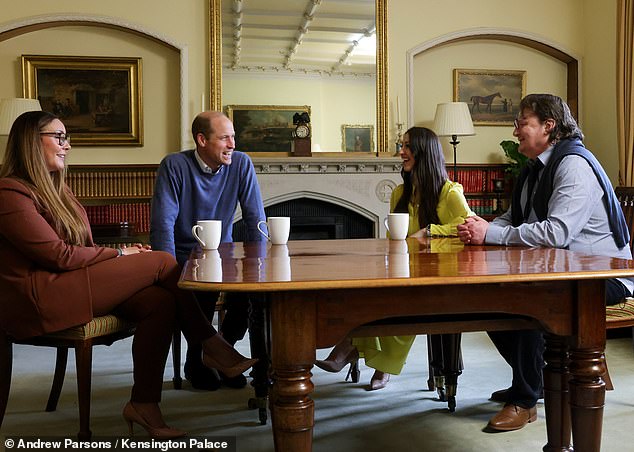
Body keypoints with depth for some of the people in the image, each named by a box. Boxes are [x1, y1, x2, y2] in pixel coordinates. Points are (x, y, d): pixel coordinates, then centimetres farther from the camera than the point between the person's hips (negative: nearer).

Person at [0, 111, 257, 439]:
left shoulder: (53, 187, 21)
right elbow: (59, 255, -16)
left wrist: (118, 257, -3)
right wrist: (119, 254, -5)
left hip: (67, 284, 9)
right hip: (36, 299, -9)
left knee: (159, 302, -18)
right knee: (161, 262, -16)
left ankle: (144, 403, -10)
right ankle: (212, 346, -1)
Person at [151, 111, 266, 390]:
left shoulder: (241, 164, -4)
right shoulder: (174, 166, -12)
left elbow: (256, 220, -4)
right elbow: (163, 224, -17)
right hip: (184, 256, -3)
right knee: (202, 291, -30)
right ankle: (197, 360, 1)